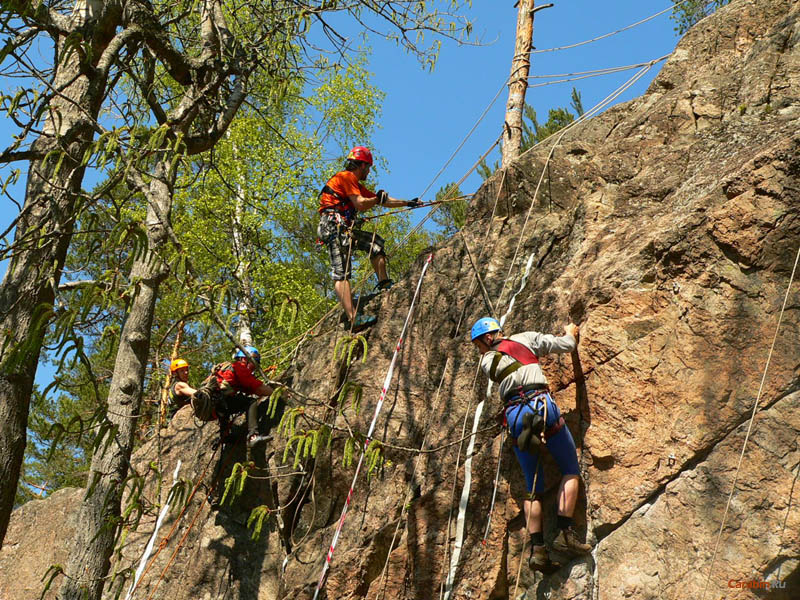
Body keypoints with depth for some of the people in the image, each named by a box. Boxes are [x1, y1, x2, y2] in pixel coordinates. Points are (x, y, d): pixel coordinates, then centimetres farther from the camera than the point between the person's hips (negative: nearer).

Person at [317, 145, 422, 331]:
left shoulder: (357, 185, 27)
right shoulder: (346, 177, -1)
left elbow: (384, 201, 31)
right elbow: (361, 204, -12)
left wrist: (409, 203, 33)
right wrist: (379, 198, 7)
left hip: (344, 229, 10)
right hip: (334, 226, -10)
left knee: (376, 242, 17)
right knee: (341, 274, -18)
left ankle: (383, 283, 11)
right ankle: (352, 319, -29)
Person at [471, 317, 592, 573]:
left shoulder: (487, 362, 18)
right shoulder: (526, 338, 15)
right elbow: (565, 345, 16)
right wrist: (570, 332, 38)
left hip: (515, 416, 2)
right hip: (541, 404, -2)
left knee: (533, 488, 10)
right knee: (570, 472, 10)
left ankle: (537, 549, 0)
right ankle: (565, 533, -5)